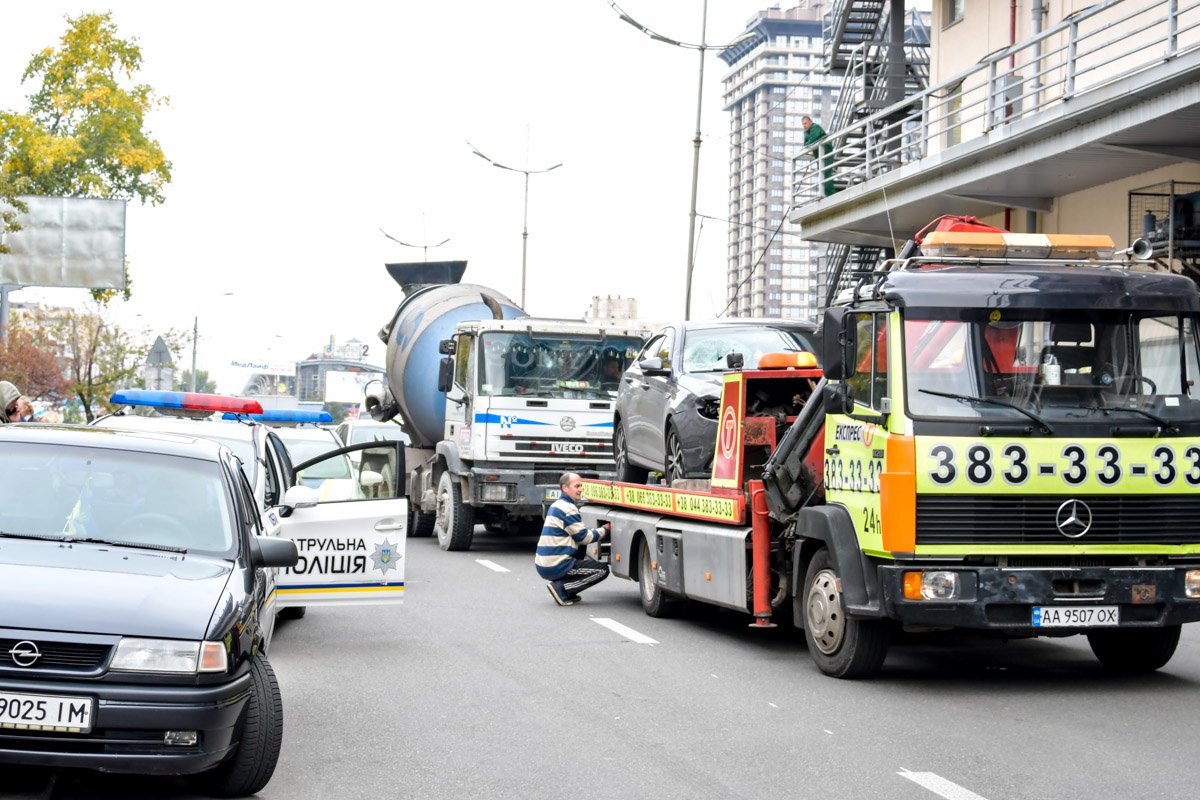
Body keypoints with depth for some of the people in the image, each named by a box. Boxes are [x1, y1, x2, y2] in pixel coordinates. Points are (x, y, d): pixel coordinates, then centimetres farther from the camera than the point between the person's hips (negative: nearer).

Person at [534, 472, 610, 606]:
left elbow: (577, 533, 25)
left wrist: (600, 529, 17)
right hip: (555, 567, -9)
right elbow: (584, 537, -9)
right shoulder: (567, 508, -13)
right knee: (602, 570, -2)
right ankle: (561, 588, -8)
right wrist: (605, 529, 5)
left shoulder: (559, 504, 18)